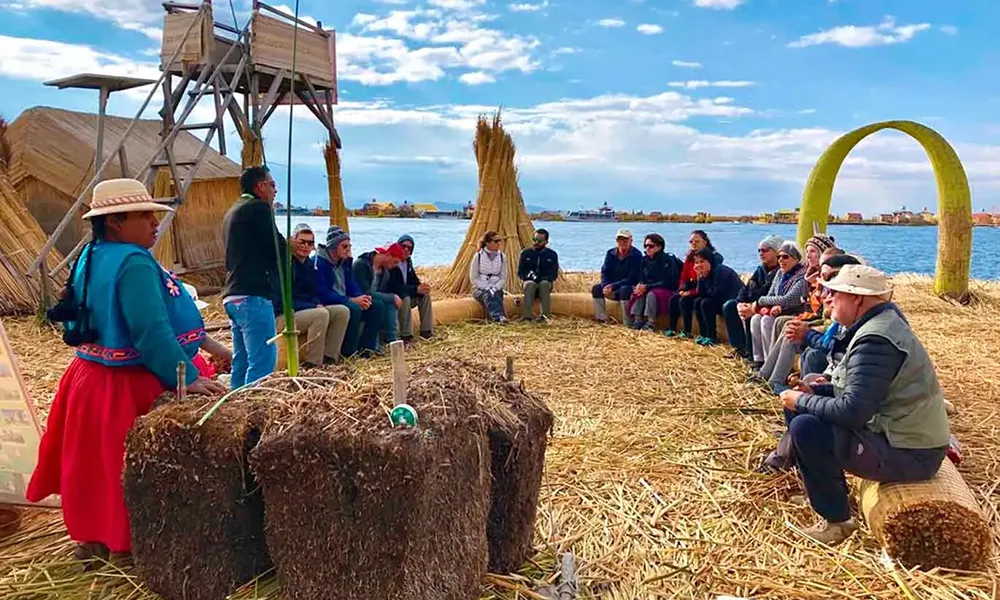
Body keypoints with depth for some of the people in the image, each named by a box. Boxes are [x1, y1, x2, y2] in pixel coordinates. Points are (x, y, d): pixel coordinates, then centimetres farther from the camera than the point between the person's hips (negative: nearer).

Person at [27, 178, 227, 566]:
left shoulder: (91, 257, 8)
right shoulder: (134, 263, -24)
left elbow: (75, 318, 18)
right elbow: (152, 333, -31)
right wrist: (187, 378, -28)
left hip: (90, 376, 10)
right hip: (128, 386, -10)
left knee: (97, 464, 22)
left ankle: (91, 537, 38)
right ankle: (126, 544, 21)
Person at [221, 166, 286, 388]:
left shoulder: (232, 213, 23)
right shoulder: (259, 208, -6)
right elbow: (280, 250, -9)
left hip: (233, 296, 10)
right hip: (253, 295, -10)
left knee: (241, 362, 12)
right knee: (262, 362, -11)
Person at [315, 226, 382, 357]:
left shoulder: (344, 262, 11)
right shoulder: (320, 262, -17)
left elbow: (352, 285, 12)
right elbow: (323, 293, -23)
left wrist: (362, 298, -12)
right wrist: (351, 300, -26)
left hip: (343, 301, 9)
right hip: (327, 305, -9)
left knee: (376, 307, -6)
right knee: (354, 309, -33)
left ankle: (365, 347, -7)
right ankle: (348, 352, -21)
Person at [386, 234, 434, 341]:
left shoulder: (408, 262, 4)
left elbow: (414, 281, 8)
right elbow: (394, 287, -30)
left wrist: (422, 287, -18)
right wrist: (416, 289, -35)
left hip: (405, 295, 8)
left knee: (425, 295, -7)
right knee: (405, 298, -35)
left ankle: (426, 330, -5)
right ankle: (405, 335, -30)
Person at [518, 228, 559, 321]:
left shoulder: (552, 254, 6)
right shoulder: (525, 253, 7)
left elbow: (554, 274, 4)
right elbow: (520, 273, 8)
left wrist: (543, 278, -15)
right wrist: (529, 276, -13)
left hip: (545, 283, 0)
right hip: (530, 281, 0)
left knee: (544, 284, -35)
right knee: (530, 284, -35)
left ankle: (545, 315, -40)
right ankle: (526, 316, -45)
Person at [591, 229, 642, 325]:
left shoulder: (636, 255, -15)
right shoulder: (610, 254, 2)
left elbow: (632, 279, -21)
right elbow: (604, 273, -1)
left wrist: (613, 286, -28)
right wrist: (605, 286, -23)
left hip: (630, 287, -5)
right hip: (612, 288, 6)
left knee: (624, 290, -38)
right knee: (596, 289, -17)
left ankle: (628, 323, -31)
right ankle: (602, 320, -13)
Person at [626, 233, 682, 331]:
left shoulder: (668, 261, -14)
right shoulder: (645, 260, 6)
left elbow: (667, 282, -18)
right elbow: (641, 278, 10)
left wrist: (647, 286, -22)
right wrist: (640, 285, -16)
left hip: (667, 290, -6)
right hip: (650, 288, 6)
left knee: (651, 294, -34)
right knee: (639, 293, -23)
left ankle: (650, 322, -33)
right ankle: (637, 319, -29)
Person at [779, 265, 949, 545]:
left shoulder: (874, 340, -24)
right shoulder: (882, 322, 8)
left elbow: (852, 411, -30)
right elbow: (859, 386, 18)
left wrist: (801, 402, -15)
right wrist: (814, 390, 6)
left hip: (907, 453, -10)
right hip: (910, 437, 10)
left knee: (804, 428, -22)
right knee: (811, 412, 14)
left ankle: (837, 520, -5)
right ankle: (826, 490, 23)